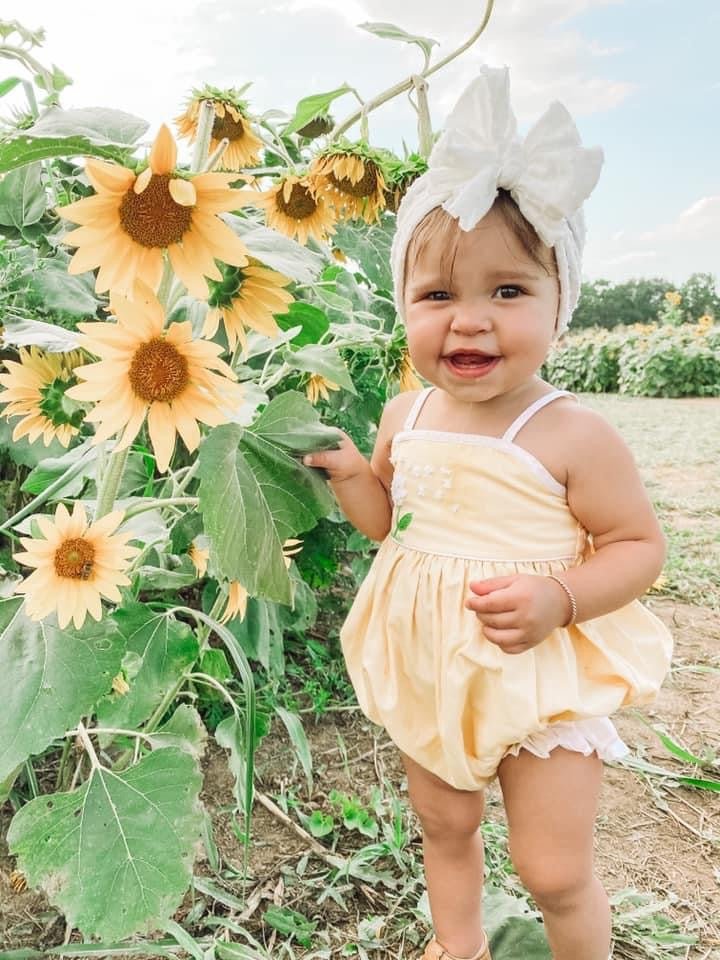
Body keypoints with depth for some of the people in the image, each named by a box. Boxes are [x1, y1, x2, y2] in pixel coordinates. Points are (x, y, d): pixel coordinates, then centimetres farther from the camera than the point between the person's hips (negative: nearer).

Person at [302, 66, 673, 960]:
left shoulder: (571, 434, -21)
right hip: (429, 668, 5)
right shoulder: (404, 416, -5)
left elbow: (638, 544, -12)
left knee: (555, 873, 8)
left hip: (541, 677, -5)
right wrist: (347, 473, -9)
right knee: (442, 826, 25)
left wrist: (559, 598, -27)